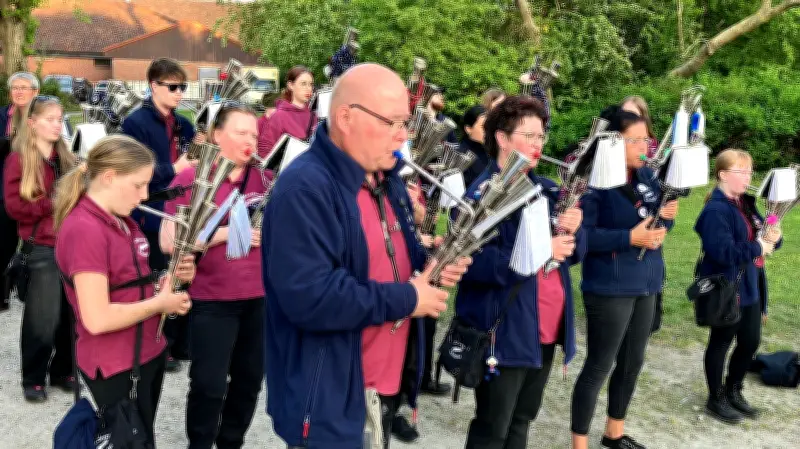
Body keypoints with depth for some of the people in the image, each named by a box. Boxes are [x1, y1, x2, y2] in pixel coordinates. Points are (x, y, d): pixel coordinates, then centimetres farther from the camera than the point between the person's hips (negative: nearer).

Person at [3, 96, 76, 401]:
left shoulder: (66, 158, 13)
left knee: (70, 315, 7)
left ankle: (62, 371, 23)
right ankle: (33, 380, 14)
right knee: (41, 319, -1)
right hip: (41, 249, -5)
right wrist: (51, 204, -20)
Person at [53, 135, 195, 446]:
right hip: (115, 368, -9)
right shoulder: (84, 230, -23)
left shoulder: (122, 221, 7)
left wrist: (167, 281, -2)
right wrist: (160, 303, -16)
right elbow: (97, 319, -28)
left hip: (148, 353, 9)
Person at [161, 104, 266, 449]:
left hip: (259, 296, 5)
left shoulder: (263, 177, 6)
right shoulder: (190, 179, -6)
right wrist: (226, 232, -20)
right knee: (209, 386, 0)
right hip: (212, 300, -5)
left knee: (250, 379, 14)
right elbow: (169, 242, -13)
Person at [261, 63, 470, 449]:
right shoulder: (304, 188, -24)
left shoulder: (385, 178, 8)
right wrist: (406, 299, -23)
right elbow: (310, 297, -33)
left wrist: (429, 264, -2)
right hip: (328, 402, -9)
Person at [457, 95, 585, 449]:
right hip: (505, 332, -7)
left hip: (546, 328, 7)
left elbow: (574, 251, 11)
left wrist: (573, 230, -11)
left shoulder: (546, 190, 10)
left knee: (522, 420, 19)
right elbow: (474, 263, -24)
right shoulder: (481, 193, -13)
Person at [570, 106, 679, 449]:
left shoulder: (647, 177, 6)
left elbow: (655, 225, 14)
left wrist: (667, 215, -7)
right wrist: (629, 238, -27)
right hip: (609, 289, -8)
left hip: (645, 286, 8)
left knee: (632, 364, 19)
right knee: (598, 368, 1)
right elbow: (581, 233, -24)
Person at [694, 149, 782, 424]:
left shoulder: (746, 203, 9)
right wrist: (757, 248, -23)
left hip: (750, 286, 8)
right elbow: (722, 252, -29)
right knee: (721, 342, 6)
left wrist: (773, 238, -10)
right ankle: (716, 399, 22)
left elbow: (760, 237, 12)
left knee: (751, 342, 15)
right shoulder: (716, 210, -20)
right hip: (726, 288, -8)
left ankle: (733, 391, 34)